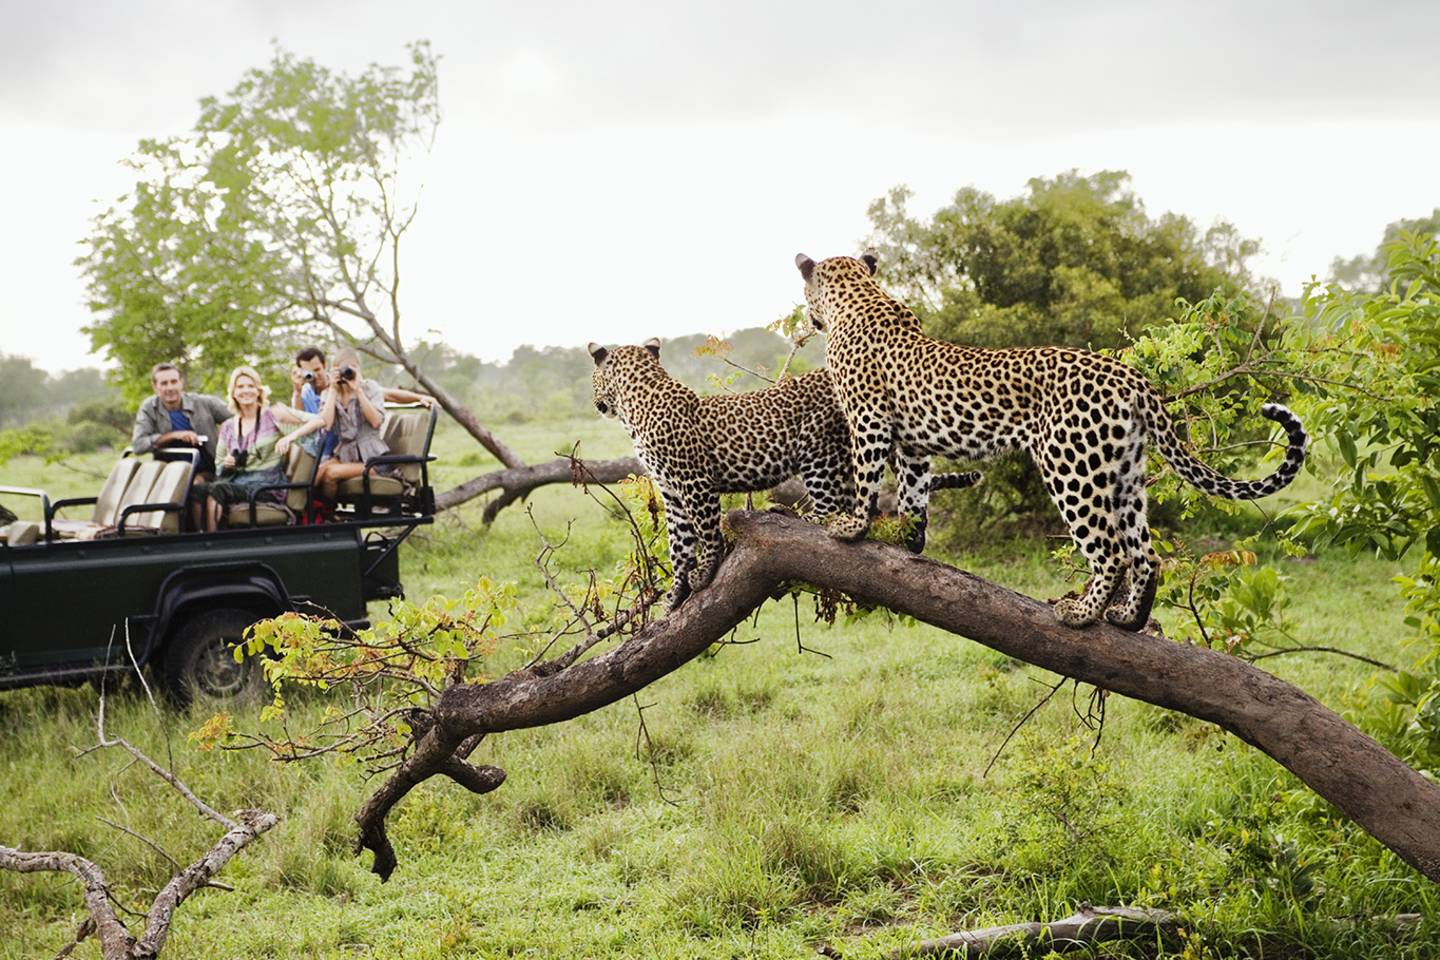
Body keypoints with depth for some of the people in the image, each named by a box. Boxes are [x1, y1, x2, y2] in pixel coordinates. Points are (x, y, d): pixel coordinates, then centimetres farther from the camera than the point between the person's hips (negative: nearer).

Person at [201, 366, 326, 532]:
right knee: (200, 490, -30)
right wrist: (226, 464, 0)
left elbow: (318, 421, -1)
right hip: (237, 480, 4)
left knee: (214, 491, -32)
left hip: (267, 484, -4)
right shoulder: (227, 427, 20)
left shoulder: (272, 414, 7)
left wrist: (291, 436, -15)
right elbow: (219, 466, 24)